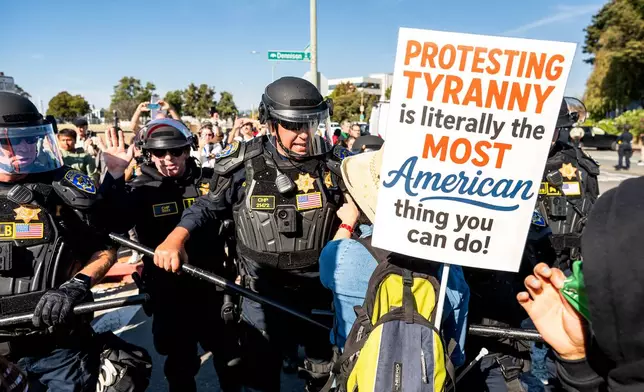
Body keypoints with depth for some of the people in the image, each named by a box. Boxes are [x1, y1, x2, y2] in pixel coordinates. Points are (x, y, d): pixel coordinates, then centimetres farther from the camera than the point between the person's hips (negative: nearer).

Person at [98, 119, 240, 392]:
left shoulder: (210, 181, -2)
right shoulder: (141, 189, -5)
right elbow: (114, 225, -23)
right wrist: (114, 176, -32)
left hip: (214, 287, 2)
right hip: (169, 295, -1)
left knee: (231, 359, 19)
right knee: (180, 365, 17)